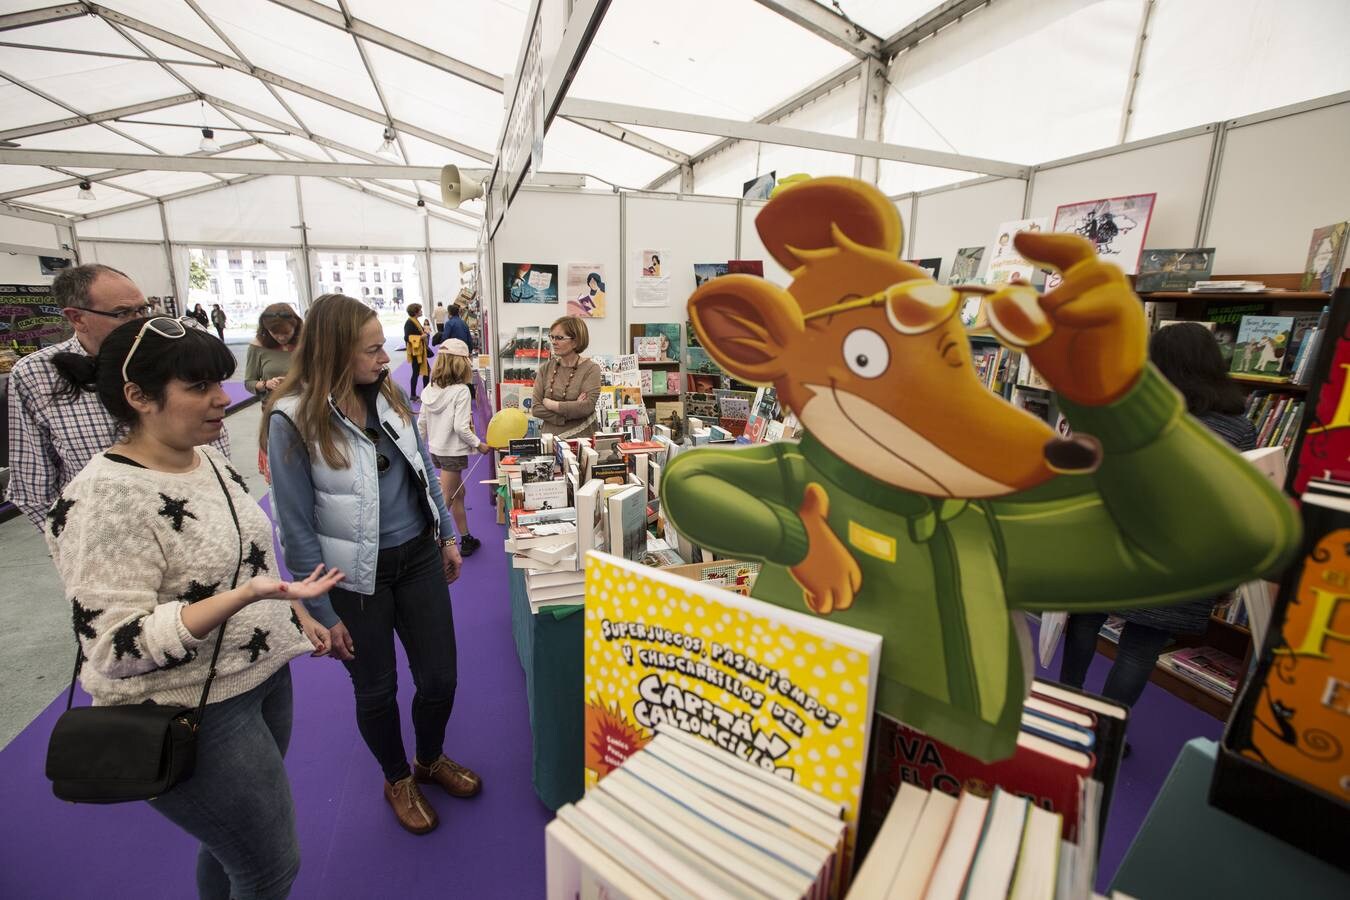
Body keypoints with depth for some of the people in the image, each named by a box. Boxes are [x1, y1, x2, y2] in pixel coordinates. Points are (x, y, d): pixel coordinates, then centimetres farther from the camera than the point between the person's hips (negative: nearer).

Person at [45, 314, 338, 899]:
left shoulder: (207, 459, 0)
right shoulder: (107, 500, -24)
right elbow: (116, 649, -26)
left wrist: (294, 611, 11)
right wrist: (245, 597, -37)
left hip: (263, 676, 8)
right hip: (193, 717, -7)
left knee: (232, 845, 28)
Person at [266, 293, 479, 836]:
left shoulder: (389, 396, -1)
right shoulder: (294, 420, -16)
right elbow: (296, 528, -12)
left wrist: (448, 536, 10)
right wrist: (323, 613, -8)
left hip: (419, 558, 4)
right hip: (356, 579, -4)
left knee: (440, 678, 12)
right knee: (376, 692, 17)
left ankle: (431, 759, 44)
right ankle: (398, 779, 46)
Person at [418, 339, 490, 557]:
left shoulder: (430, 389, 3)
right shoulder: (461, 391, -17)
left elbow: (422, 423, 7)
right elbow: (461, 428, -22)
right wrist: (479, 445, -10)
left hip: (435, 450, 8)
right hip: (453, 452, -8)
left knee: (459, 493, 21)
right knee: (444, 502, 1)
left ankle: (466, 539, 31)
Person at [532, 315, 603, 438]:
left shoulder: (591, 368, -1)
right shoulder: (545, 368, 9)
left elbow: (587, 407, -13)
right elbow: (536, 408, 1)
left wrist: (551, 404, -5)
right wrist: (572, 409, -9)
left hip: (581, 439, -2)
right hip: (550, 438, 3)